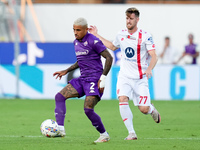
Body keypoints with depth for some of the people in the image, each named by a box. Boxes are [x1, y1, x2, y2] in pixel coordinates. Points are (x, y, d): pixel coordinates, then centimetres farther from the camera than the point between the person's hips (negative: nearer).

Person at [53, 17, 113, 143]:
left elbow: (109, 58, -13)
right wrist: (66, 71, 19)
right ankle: (60, 129, -16)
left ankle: (104, 135, 2)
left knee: (88, 109, -18)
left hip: (94, 80, -8)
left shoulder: (93, 41, -13)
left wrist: (103, 78, -17)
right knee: (60, 96, -8)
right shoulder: (76, 42, 13)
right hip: (82, 79, 8)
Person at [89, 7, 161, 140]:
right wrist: (96, 35, 26)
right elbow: (113, 46, 27)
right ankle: (131, 133, -16)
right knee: (122, 99, -22)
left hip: (140, 78, -3)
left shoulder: (145, 36, -8)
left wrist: (149, 69, -32)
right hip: (124, 76, 3)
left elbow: (154, 57, -13)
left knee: (144, 109, -6)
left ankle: (152, 110, 33)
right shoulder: (121, 34, 6)